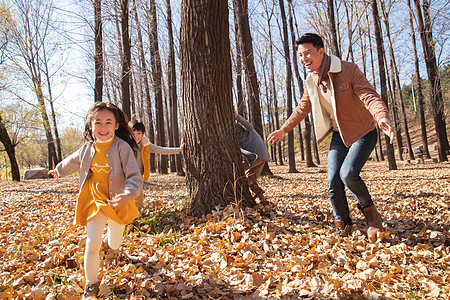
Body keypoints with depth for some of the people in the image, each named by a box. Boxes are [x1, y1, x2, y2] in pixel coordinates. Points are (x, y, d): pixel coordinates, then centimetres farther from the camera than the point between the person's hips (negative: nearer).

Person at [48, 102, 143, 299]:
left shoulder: (122, 147, -18)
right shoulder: (88, 148, -2)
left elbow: (134, 176, -22)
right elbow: (73, 161, 21)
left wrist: (128, 195, -40)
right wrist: (58, 170, 39)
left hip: (117, 202, -2)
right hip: (95, 202, 2)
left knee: (115, 245, 14)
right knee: (91, 244, -8)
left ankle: (108, 240, 55)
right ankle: (91, 283, 15)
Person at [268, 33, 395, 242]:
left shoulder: (349, 70, -17)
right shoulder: (310, 83, 1)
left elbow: (370, 97, -26)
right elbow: (302, 109, 16)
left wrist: (383, 118, -46)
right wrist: (283, 130, 18)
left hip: (362, 133, -5)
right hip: (338, 135, 5)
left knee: (348, 174, -24)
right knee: (333, 181, -3)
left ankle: (370, 211, 6)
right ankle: (343, 225, 17)